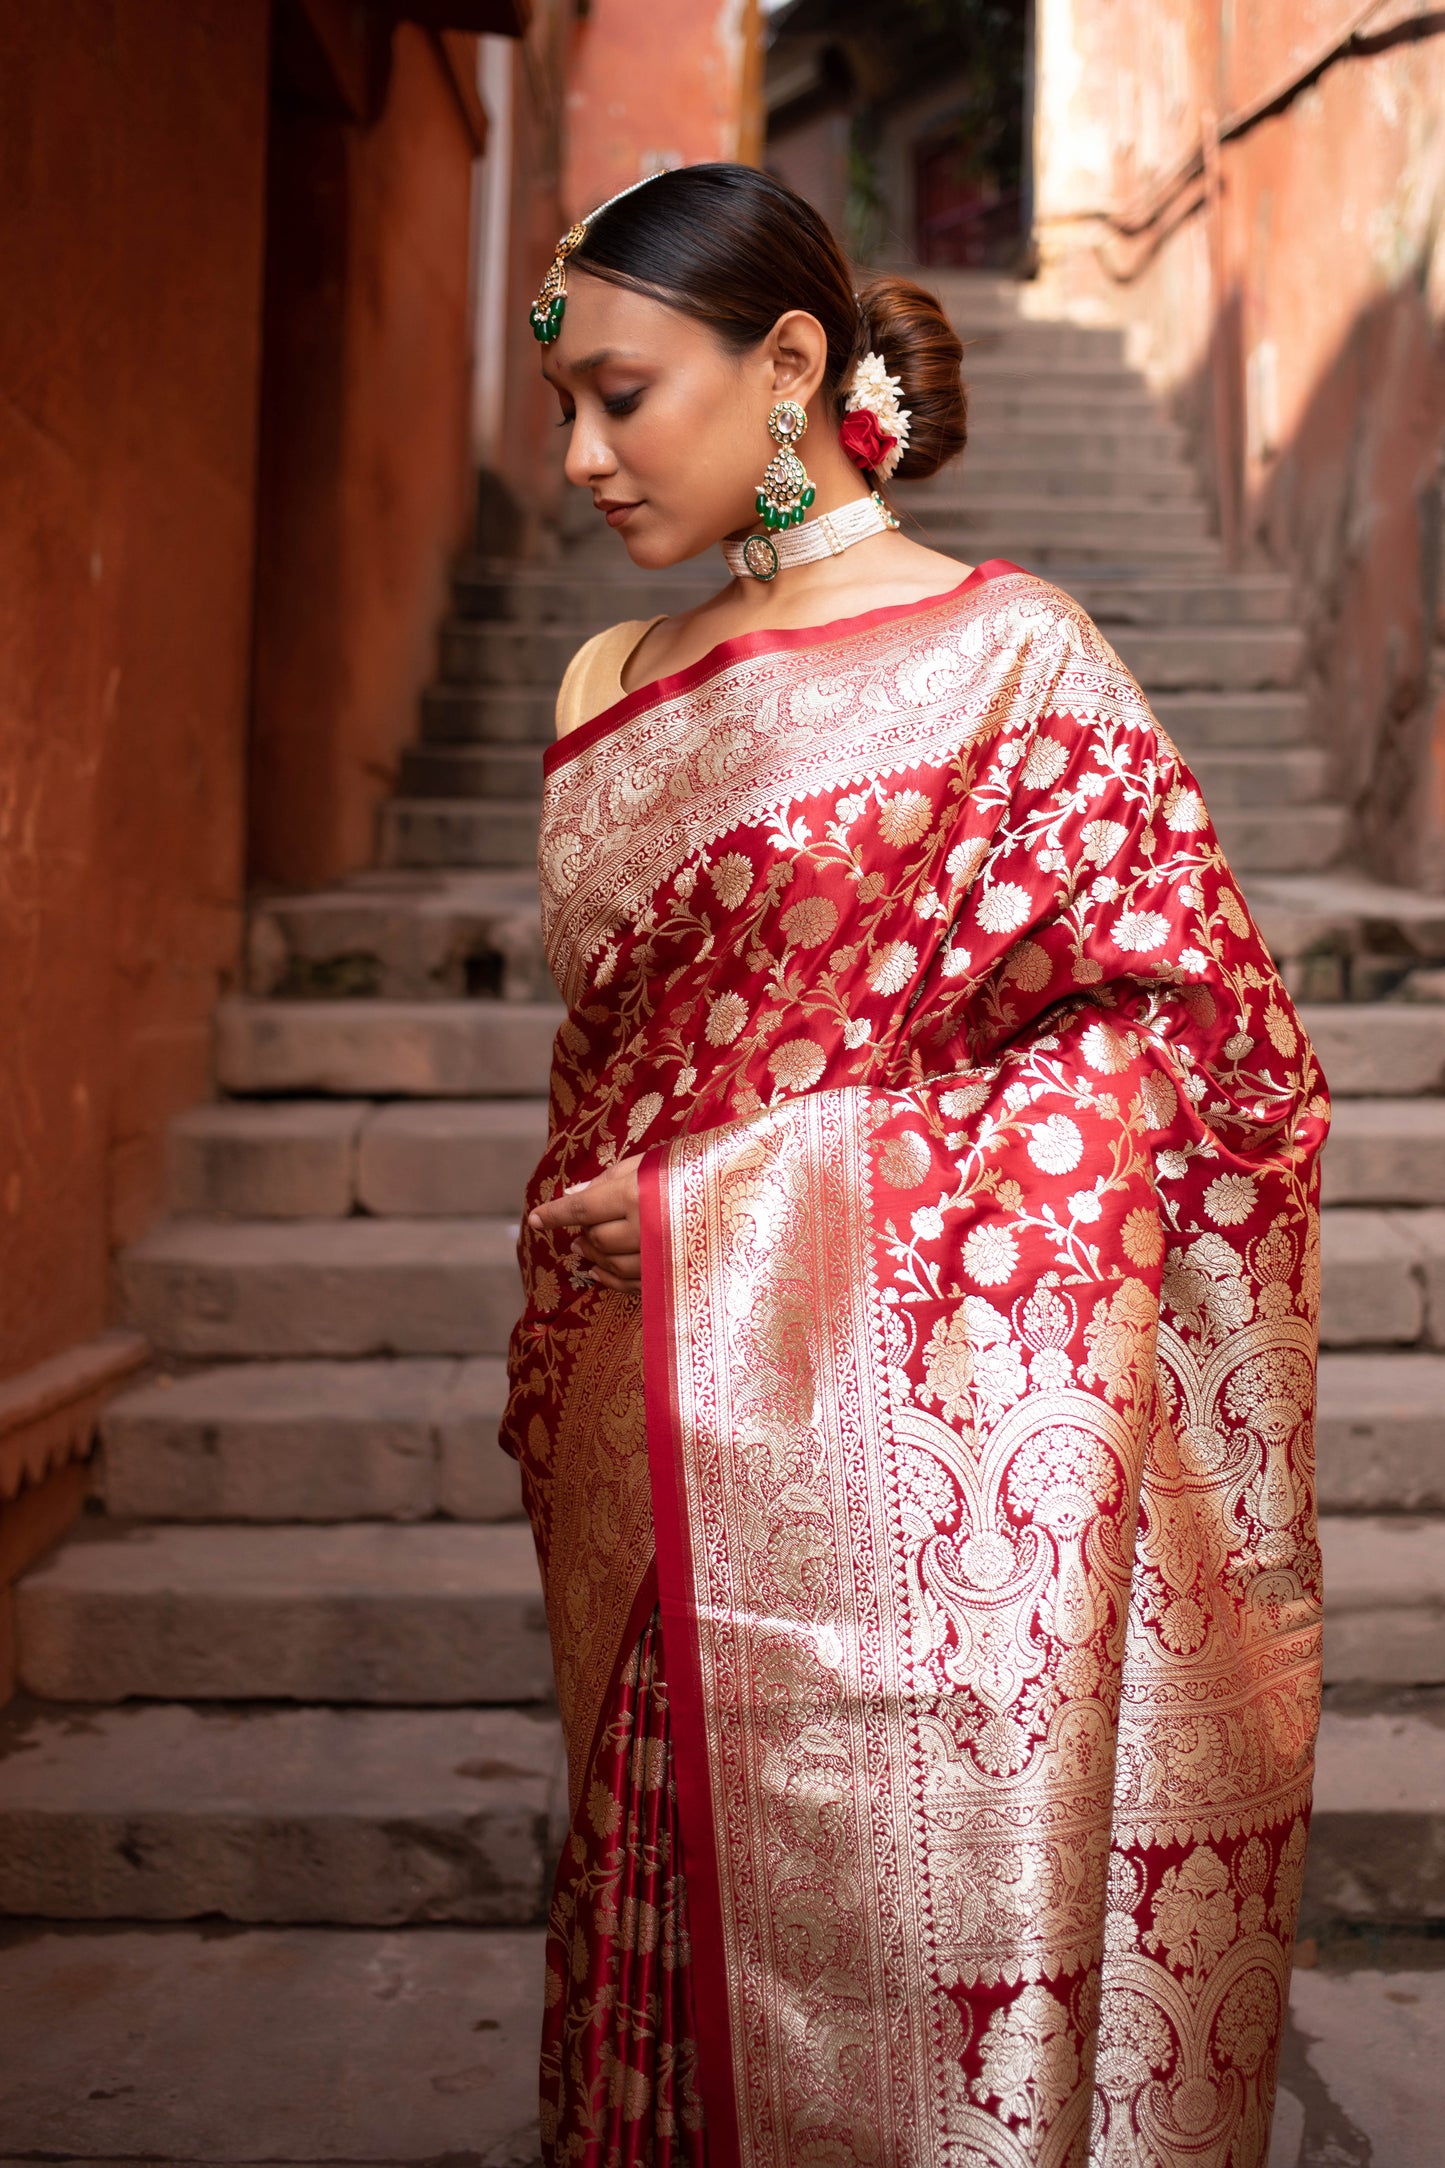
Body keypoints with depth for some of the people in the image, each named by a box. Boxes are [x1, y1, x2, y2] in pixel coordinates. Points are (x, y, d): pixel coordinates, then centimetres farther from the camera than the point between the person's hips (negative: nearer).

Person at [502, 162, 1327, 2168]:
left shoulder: (1004, 654, -4)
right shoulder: (614, 695, 12)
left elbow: (1195, 1038, -10)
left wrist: (750, 1205, -14)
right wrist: (563, 1432, 14)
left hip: (907, 1461, -5)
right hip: (656, 1474, 5)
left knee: (913, 1987, 4)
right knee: (692, 1972, 14)